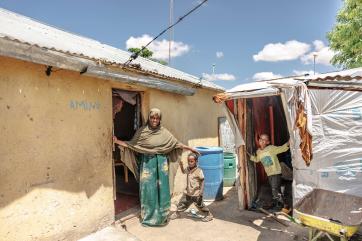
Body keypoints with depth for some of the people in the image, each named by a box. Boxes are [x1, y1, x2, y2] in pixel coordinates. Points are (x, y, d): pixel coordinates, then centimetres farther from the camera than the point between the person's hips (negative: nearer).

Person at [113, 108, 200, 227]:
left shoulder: (163, 131, 2)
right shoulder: (142, 131, -2)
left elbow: (176, 143, 6)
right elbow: (132, 144, -1)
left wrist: (190, 148, 5)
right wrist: (118, 141, -11)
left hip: (161, 163, 2)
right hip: (147, 163, -2)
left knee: (162, 188, 7)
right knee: (148, 189, 4)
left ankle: (161, 215, 25)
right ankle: (148, 216, 22)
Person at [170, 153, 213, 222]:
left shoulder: (199, 171, -19)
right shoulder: (188, 168, 0)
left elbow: (202, 181, -15)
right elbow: (183, 172, 23)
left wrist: (201, 192, -16)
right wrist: (181, 165, 4)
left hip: (196, 193, -6)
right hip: (188, 193, 6)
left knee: (200, 205, 5)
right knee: (182, 203, 16)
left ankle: (208, 215, 24)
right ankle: (177, 213, 37)